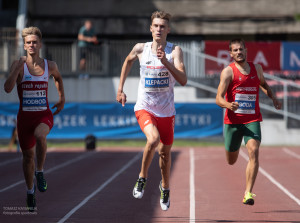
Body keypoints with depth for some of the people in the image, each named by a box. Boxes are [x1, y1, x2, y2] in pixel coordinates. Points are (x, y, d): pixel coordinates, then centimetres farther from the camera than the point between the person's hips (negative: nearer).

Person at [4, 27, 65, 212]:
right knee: (28, 155, 9)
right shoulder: (19, 65, -6)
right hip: (25, 115, 0)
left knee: (40, 135, -34)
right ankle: (30, 191, 31)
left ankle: (40, 172, -11)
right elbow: (8, 88, -19)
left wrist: (62, 98, 23)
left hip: (44, 115, 0)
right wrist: (17, 69, -27)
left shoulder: (50, 66, 1)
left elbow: (58, 77, 25)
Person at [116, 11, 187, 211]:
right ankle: (142, 177, -5)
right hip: (145, 107, -1)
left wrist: (166, 62, -31)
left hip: (167, 110, 1)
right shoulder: (141, 49, -4)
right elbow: (128, 61, 19)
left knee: (165, 151, 14)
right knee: (153, 139, -28)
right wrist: (120, 88, 18)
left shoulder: (174, 51, -9)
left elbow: (183, 80, -20)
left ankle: (165, 188, 40)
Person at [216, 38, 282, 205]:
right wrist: (228, 105, -37)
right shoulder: (228, 72, -8)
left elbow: (263, 84, 29)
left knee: (254, 151, -23)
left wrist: (273, 97, 13)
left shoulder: (257, 68, 6)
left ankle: (248, 193, -22)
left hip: (253, 120, 1)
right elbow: (219, 99, -16)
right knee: (231, 161, 12)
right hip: (233, 120, -1)